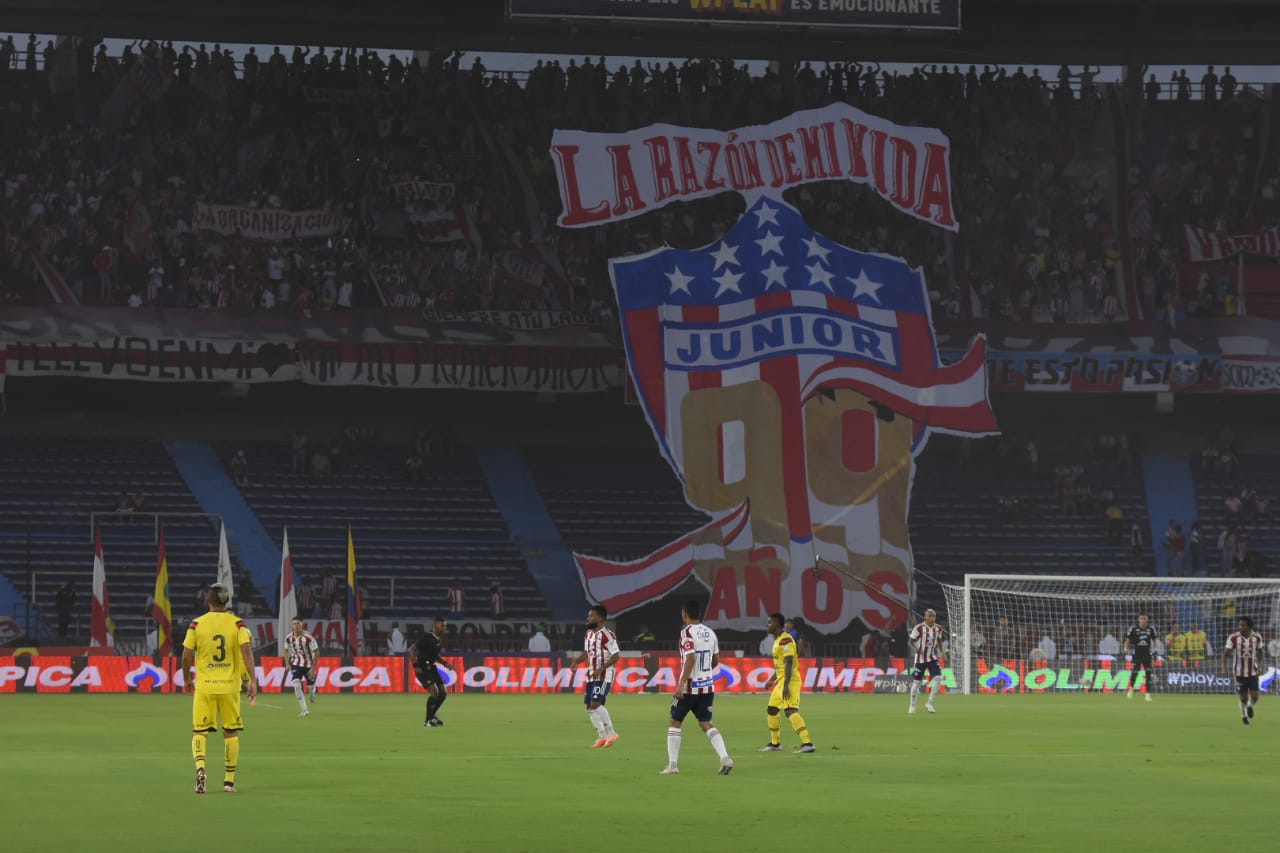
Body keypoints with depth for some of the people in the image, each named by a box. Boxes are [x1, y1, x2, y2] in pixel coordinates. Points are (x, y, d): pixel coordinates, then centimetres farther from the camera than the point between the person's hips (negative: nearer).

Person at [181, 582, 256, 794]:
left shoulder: (197, 624, 0)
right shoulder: (237, 623, -1)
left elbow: (186, 656, 0)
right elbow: (246, 651, -12)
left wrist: (187, 680, 15)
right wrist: (252, 680, -12)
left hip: (204, 687, 0)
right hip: (229, 686, 0)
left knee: (200, 732, 3)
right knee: (230, 733, 11)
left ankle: (200, 767, -24)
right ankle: (229, 780, 13)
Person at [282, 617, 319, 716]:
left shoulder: (308, 638, -22)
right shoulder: (288, 638, -10)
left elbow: (316, 653, -15)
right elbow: (286, 651, 10)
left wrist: (313, 668, -17)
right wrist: (287, 663, -2)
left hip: (308, 665, -2)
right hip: (296, 664, 2)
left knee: (310, 686, 9)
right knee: (296, 684, -18)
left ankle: (313, 692, 52)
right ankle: (304, 710, -13)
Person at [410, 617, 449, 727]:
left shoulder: (439, 638, 8)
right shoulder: (427, 637, -18)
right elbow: (412, 650, -19)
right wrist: (415, 666, -24)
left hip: (431, 667, 9)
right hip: (422, 668, -9)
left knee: (443, 693, 7)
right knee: (434, 691, -18)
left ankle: (432, 715, 23)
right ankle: (428, 720, -7)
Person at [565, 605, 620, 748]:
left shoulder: (607, 635, -14)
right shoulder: (589, 634, 13)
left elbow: (615, 656, -16)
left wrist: (601, 669, -23)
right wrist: (576, 662, 5)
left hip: (604, 676, -9)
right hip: (592, 676, 9)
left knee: (596, 704, -18)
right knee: (589, 707, 6)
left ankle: (611, 734, -5)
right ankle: (601, 737, 17)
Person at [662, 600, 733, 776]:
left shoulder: (687, 632, -13)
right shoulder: (710, 633, 8)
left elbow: (690, 659, -22)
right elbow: (715, 661, 15)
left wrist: (681, 684, -23)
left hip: (689, 687, -6)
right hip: (707, 686, 6)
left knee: (675, 722, 8)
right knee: (706, 723, 8)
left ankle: (672, 764, 7)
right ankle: (725, 758, -10)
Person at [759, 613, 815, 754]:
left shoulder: (785, 640, -15)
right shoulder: (777, 641, 17)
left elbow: (789, 664, -23)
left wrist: (786, 685, -28)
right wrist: (772, 680, 34)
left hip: (790, 680, -11)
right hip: (781, 681, 11)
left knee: (790, 711, -22)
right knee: (772, 709, 18)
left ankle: (807, 743, -31)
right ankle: (775, 743, 31)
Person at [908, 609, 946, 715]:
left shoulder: (938, 628, 0)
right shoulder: (919, 628, -14)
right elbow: (911, 641, -9)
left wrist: (941, 652, 7)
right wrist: (915, 648, -28)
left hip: (933, 658, 4)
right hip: (921, 658, -3)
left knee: (938, 678, -14)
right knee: (917, 682, 3)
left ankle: (929, 703, 0)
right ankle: (912, 705, 24)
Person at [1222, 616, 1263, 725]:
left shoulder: (1257, 638, -5)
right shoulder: (1233, 638, -12)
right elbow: (1226, 654, -8)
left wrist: (1260, 667, -1)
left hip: (1253, 672, 1)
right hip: (1240, 673, -1)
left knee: (1254, 697, -5)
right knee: (1243, 698, 3)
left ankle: (1250, 706, 31)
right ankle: (1244, 715, 31)